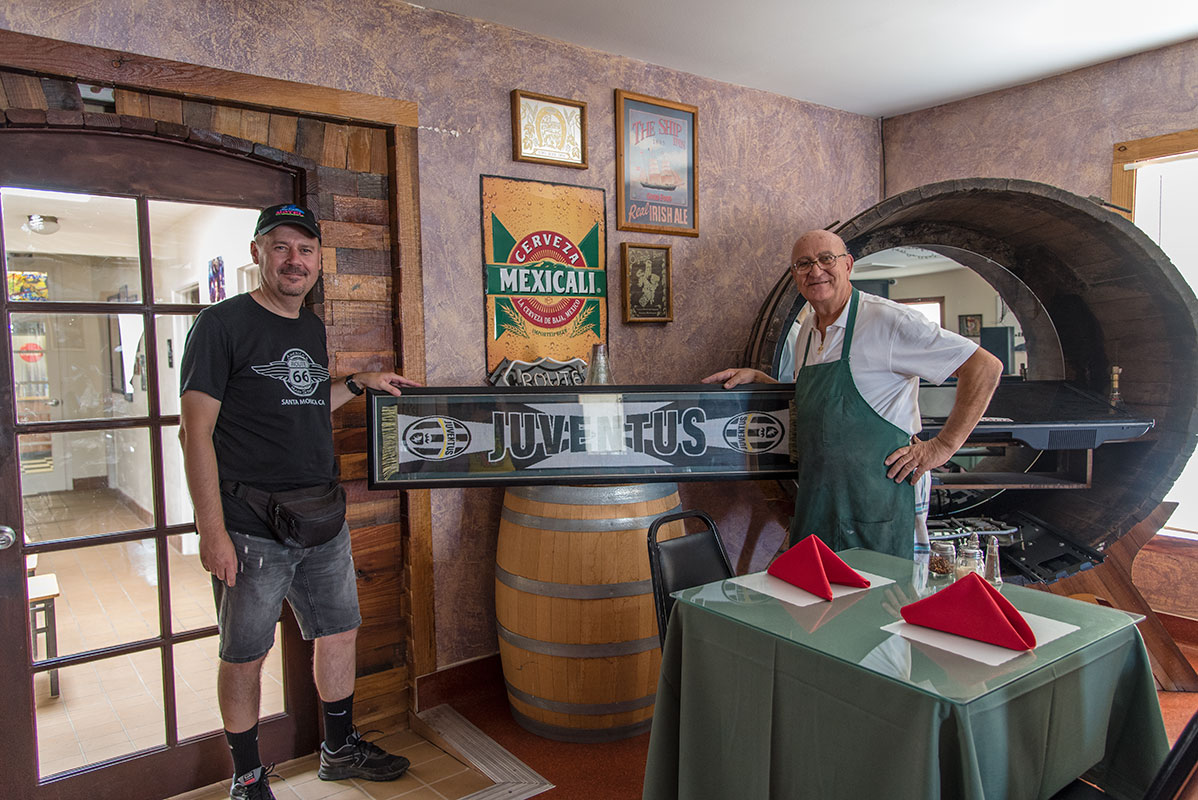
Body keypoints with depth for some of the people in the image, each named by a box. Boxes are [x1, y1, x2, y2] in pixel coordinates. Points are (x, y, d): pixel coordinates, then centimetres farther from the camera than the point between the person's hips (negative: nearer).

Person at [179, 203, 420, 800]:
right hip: (251, 528, -6)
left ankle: (340, 749, 36)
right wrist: (212, 531, -18)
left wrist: (358, 383, 13)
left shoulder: (312, 329, 12)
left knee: (339, 634, 16)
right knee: (244, 656, 8)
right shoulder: (222, 324, -9)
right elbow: (196, 430, -13)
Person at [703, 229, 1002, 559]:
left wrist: (943, 446, -13)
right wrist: (755, 377, 14)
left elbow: (985, 367, -12)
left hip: (879, 504, -7)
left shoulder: (887, 320, -12)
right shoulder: (807, 331, 11)